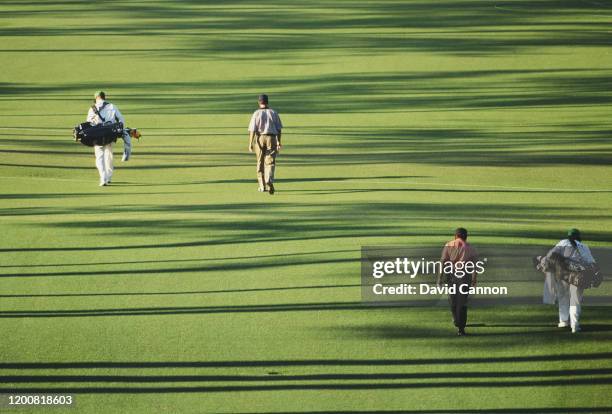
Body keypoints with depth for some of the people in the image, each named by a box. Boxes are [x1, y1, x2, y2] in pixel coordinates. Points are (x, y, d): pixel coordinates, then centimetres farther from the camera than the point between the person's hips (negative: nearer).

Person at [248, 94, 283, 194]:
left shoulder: (256, 114, -4)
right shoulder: (273, 113, 2)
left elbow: (252, 130, -9)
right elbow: (278, 129, 4)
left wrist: (250, 143, -8)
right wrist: (279, 142, 12)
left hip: (259, 138, 0)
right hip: (271, 138, 0)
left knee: (260, 162, 13)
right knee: (270, 162, -2)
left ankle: (262, 186, 18)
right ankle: (269, 181, -27)